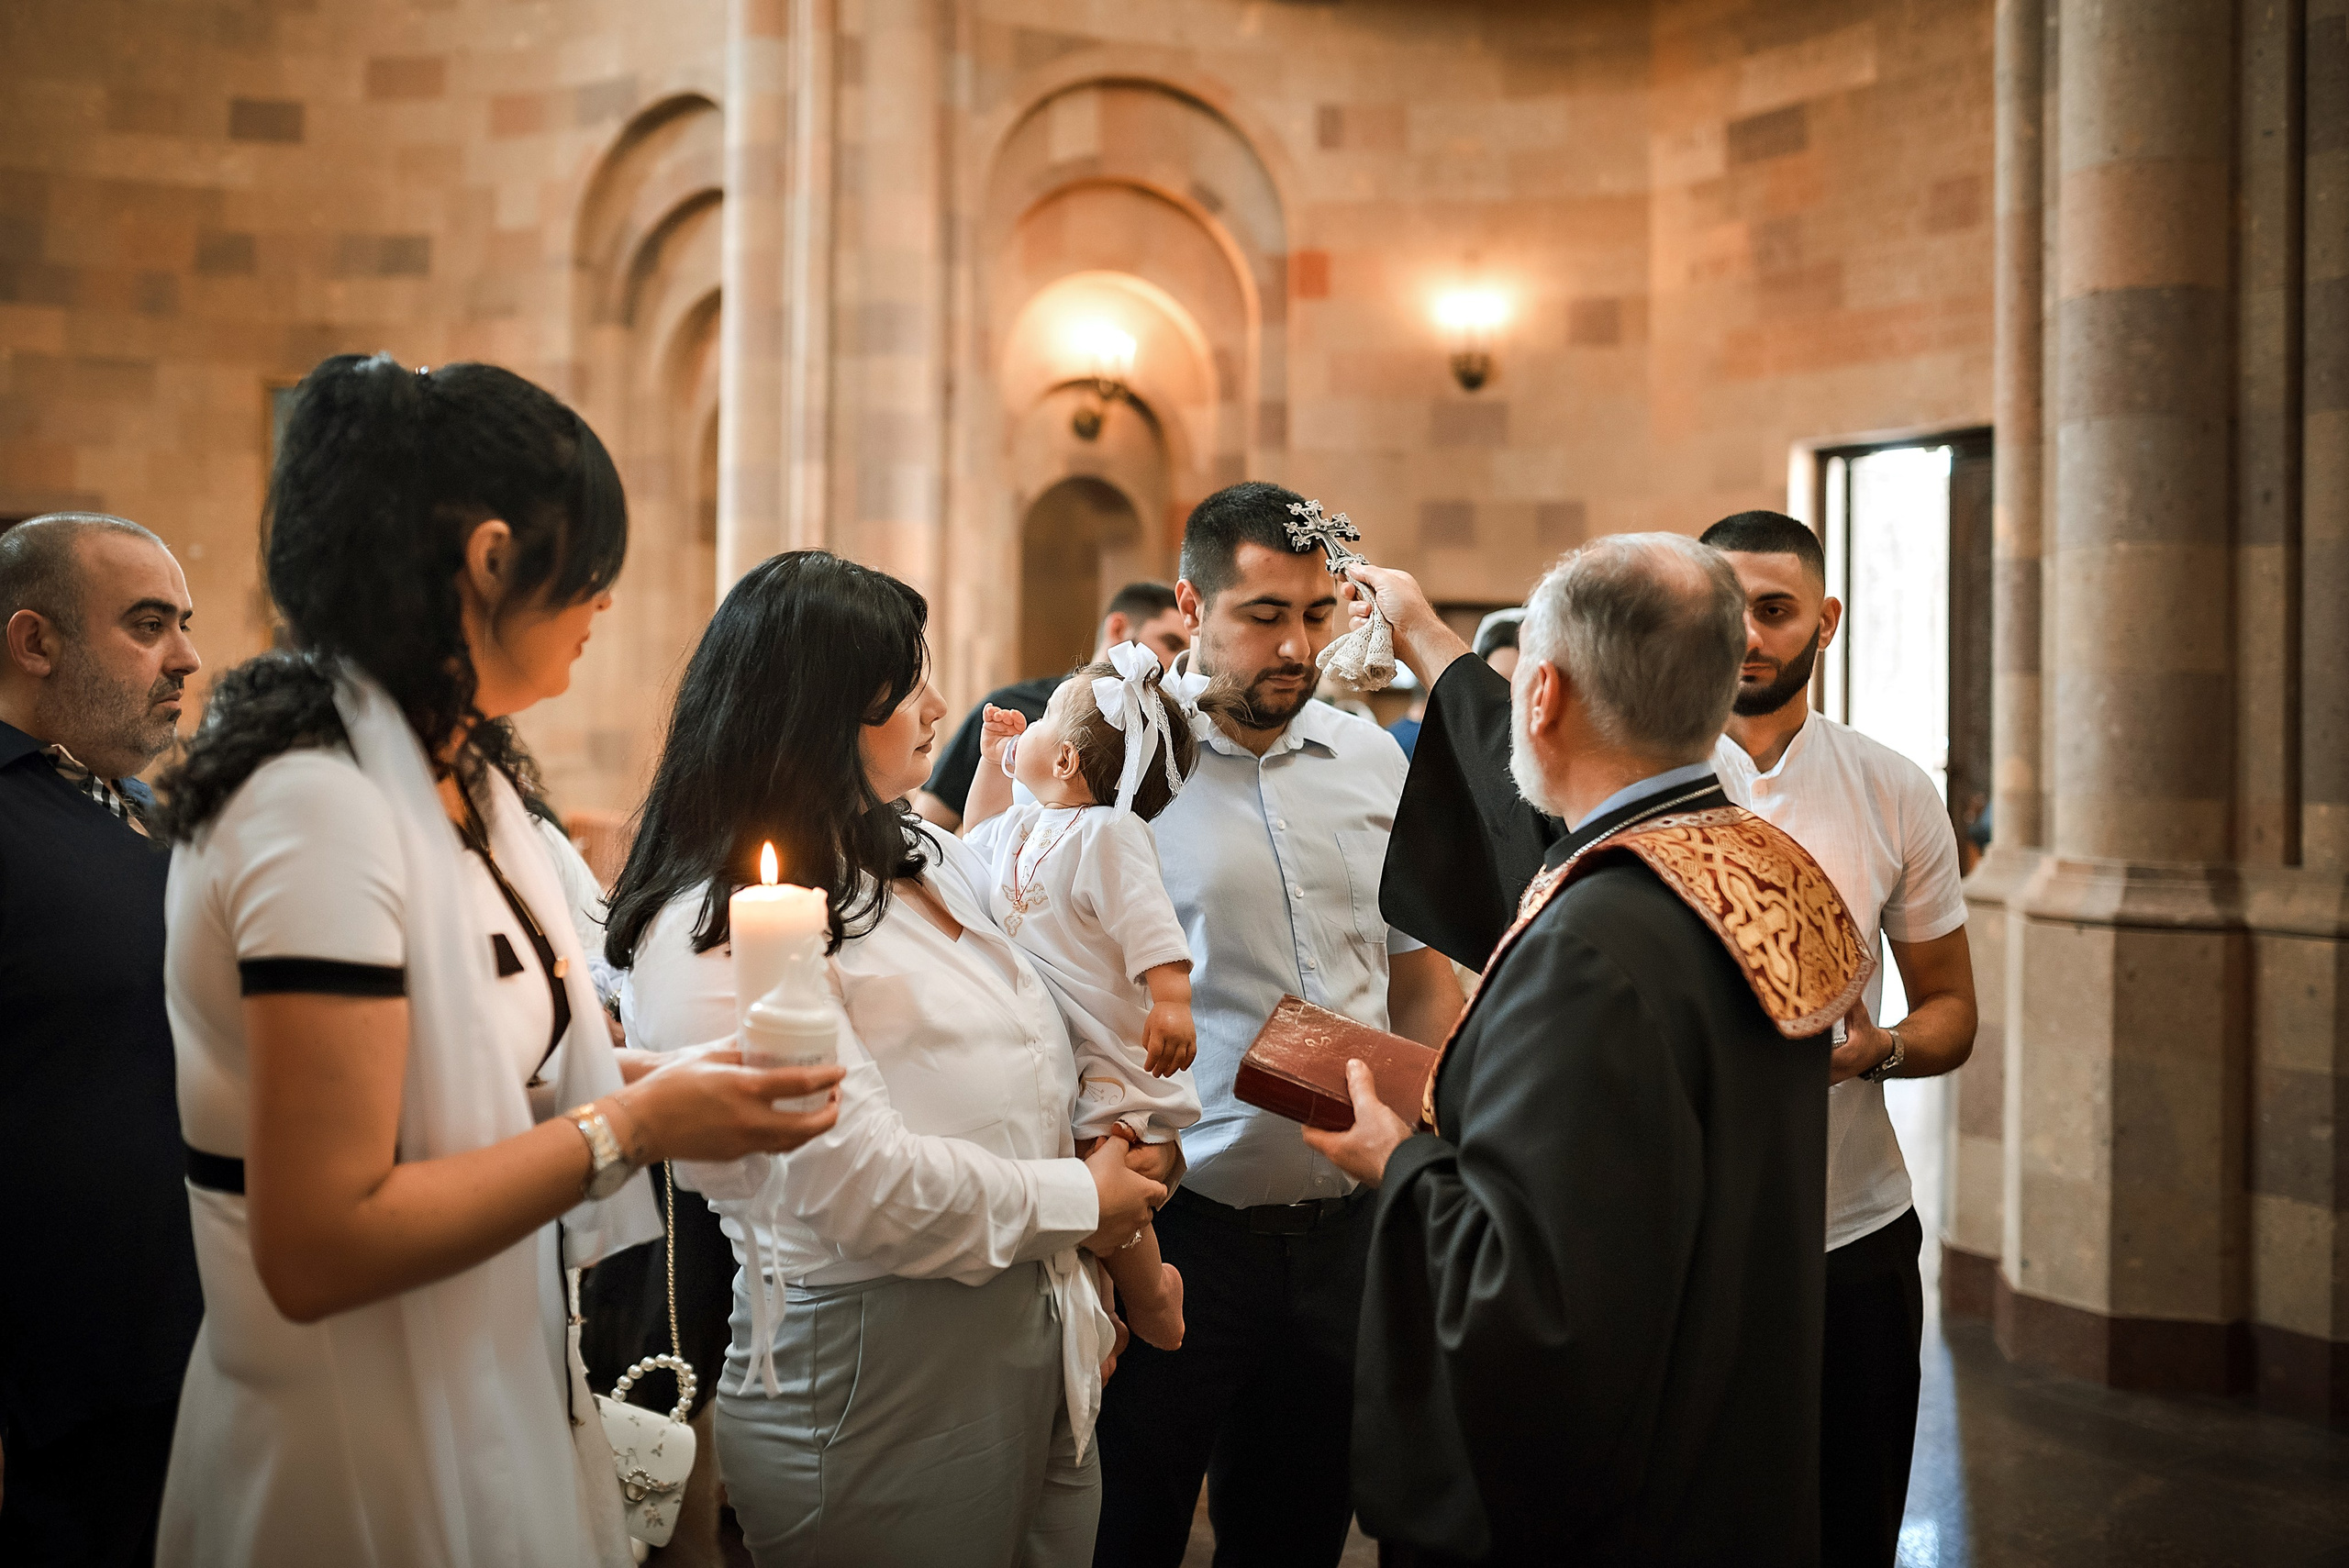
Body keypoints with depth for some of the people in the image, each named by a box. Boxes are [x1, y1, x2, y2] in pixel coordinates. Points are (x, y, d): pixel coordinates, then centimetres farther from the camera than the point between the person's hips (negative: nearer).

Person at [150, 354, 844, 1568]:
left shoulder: (459, 773, 6)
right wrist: (633, 1125, -21)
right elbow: (317, 1247, -26)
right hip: (375, 1462, -9)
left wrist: (665, 1076, 0)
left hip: (493, 1406, 9)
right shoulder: (323, 804, -24)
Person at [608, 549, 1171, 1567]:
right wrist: (1078, 1203, -11)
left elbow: (1034, 1087, 16)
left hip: (1037, 1339, 8)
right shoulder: (714, 935, -18)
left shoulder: (929, 861, 10)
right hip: (879, 1380, -8)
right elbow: (863, 1185, -22)